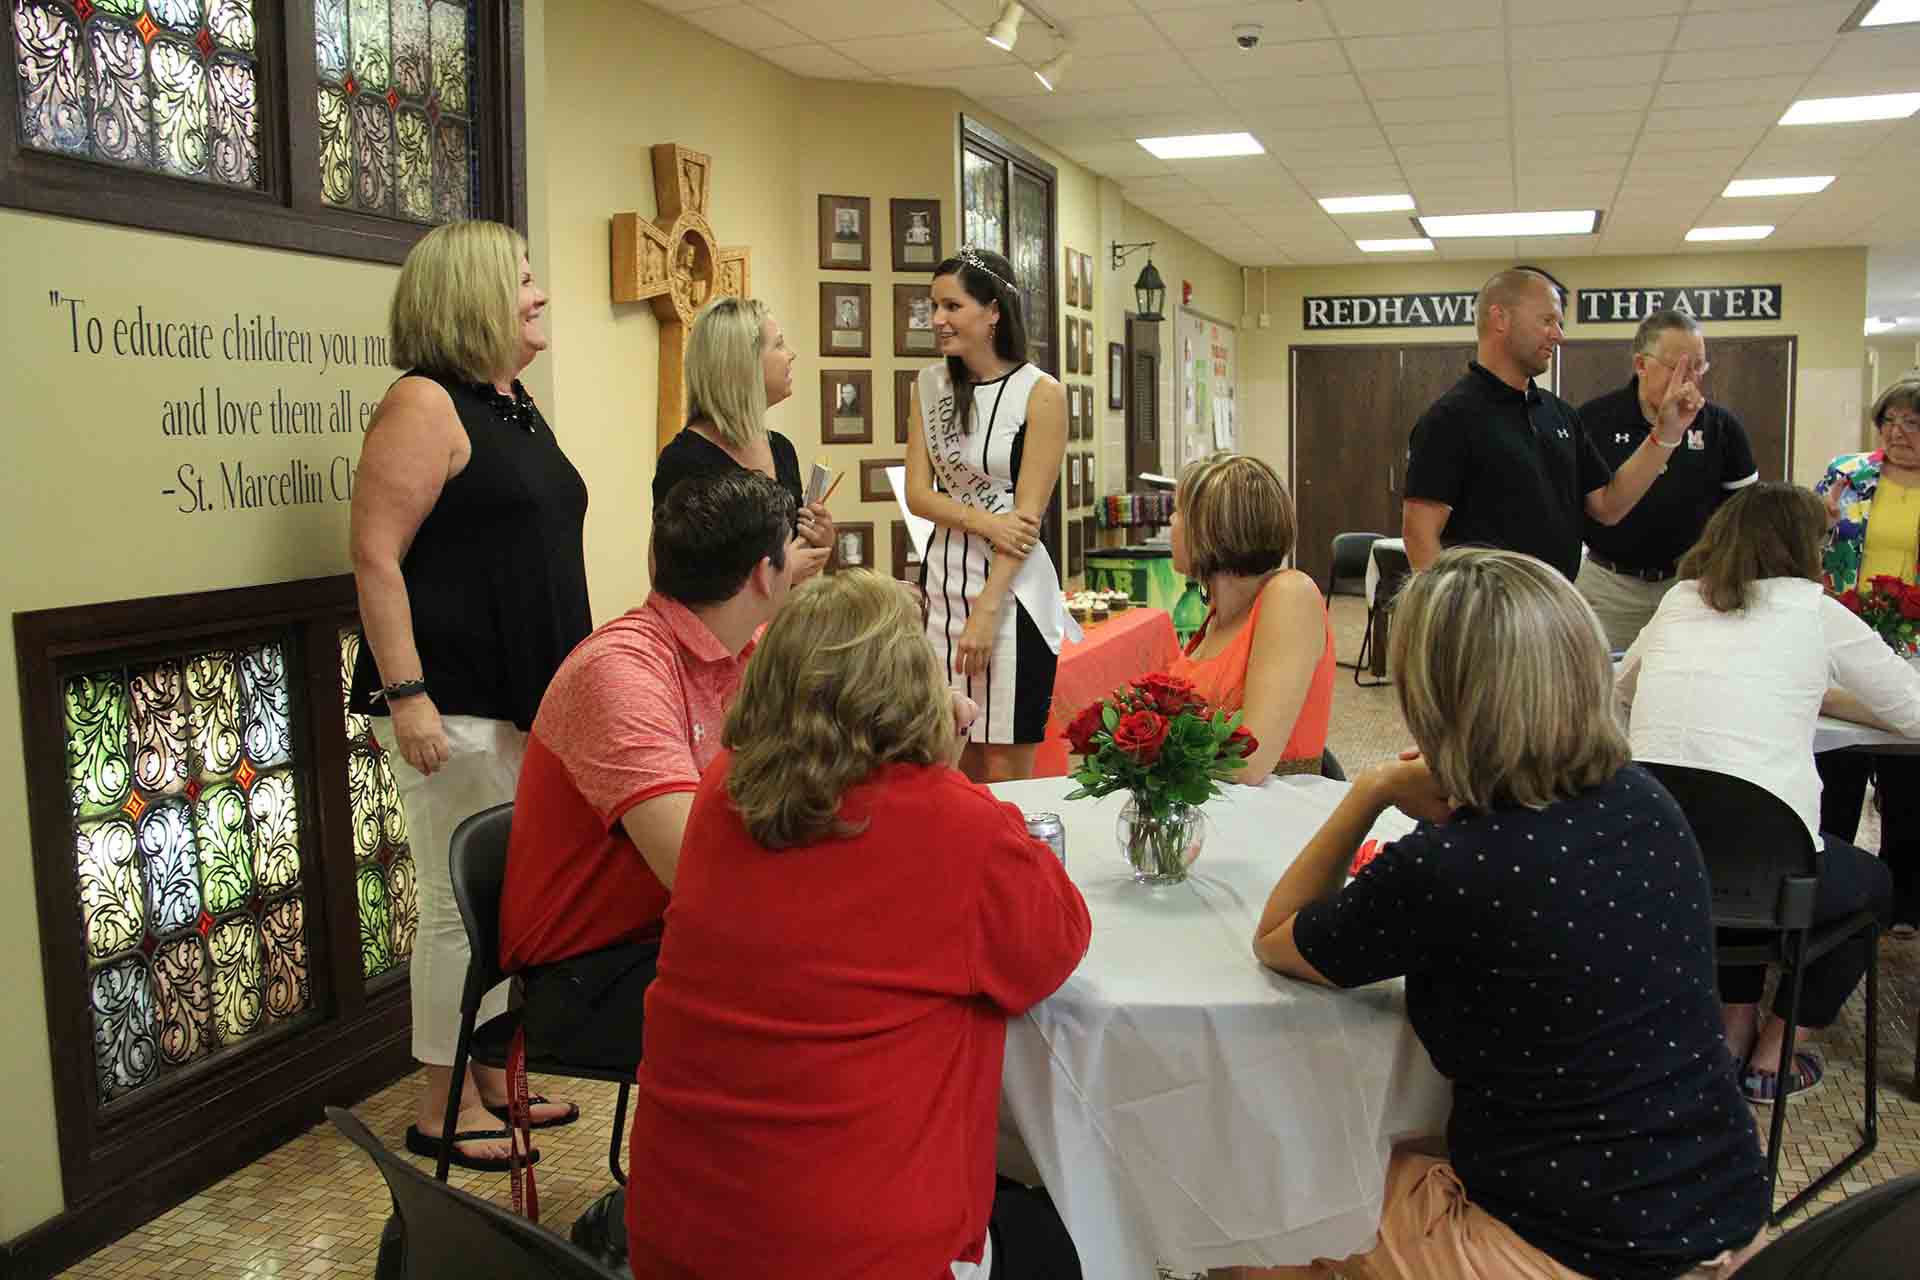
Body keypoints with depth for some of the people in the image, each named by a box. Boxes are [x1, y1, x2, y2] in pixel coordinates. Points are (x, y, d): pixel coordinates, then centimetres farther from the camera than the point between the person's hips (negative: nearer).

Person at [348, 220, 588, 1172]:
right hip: (454, 705, -9)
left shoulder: (515, 405, 15)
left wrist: (569, 680, 23)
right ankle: (439, 1110, 15)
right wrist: (405, 694, -24)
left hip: (528, 698, 9)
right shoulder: (425, 404, -12)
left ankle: (496, 1077, 30)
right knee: (461, 905, 0)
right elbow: (376, 557, -18)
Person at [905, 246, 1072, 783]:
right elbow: (917, 493, 2)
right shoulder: (930, 386, 8)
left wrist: (985, 610, -15)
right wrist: (986, 522, -15)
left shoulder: (1040, 394, -7)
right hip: (943, 580, 5)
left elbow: (1027, 516, -11)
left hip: (1012, 589, -4)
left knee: (1005, 776, 1)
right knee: (953, 769, 10)